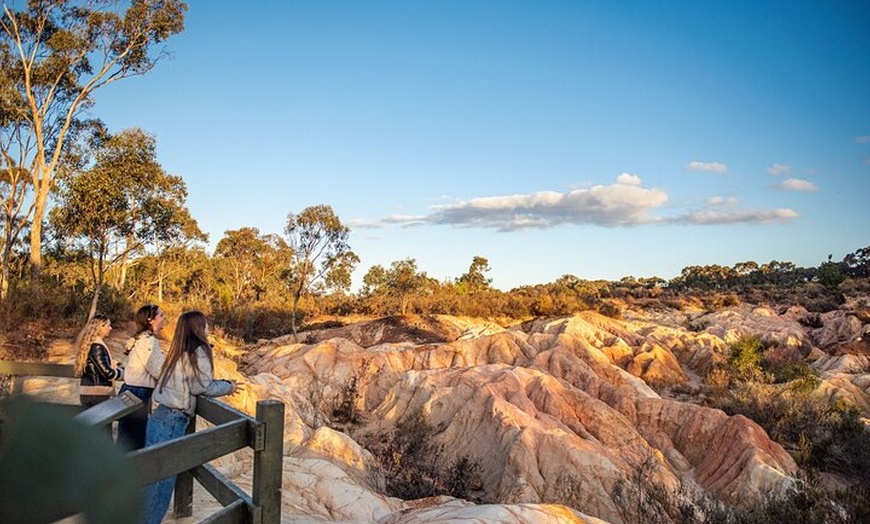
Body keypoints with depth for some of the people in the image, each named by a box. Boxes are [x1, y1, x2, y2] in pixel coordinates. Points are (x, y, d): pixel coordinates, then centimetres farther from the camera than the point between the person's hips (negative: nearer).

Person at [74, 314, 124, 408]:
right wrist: (123, 372, -4)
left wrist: (116, 367, 12)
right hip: (96, 395, -10)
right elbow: (107, 373, -18)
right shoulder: (97, 346, -16)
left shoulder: (91, 344, 12)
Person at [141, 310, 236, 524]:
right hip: (172, 422, -8)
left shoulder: (179, 352, 16)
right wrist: (228, 386, 6)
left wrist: (222, 384, 20)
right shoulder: (199, 351, -9)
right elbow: (202, 387, -9)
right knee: (162, 480, 0)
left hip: (160, 418, 8)